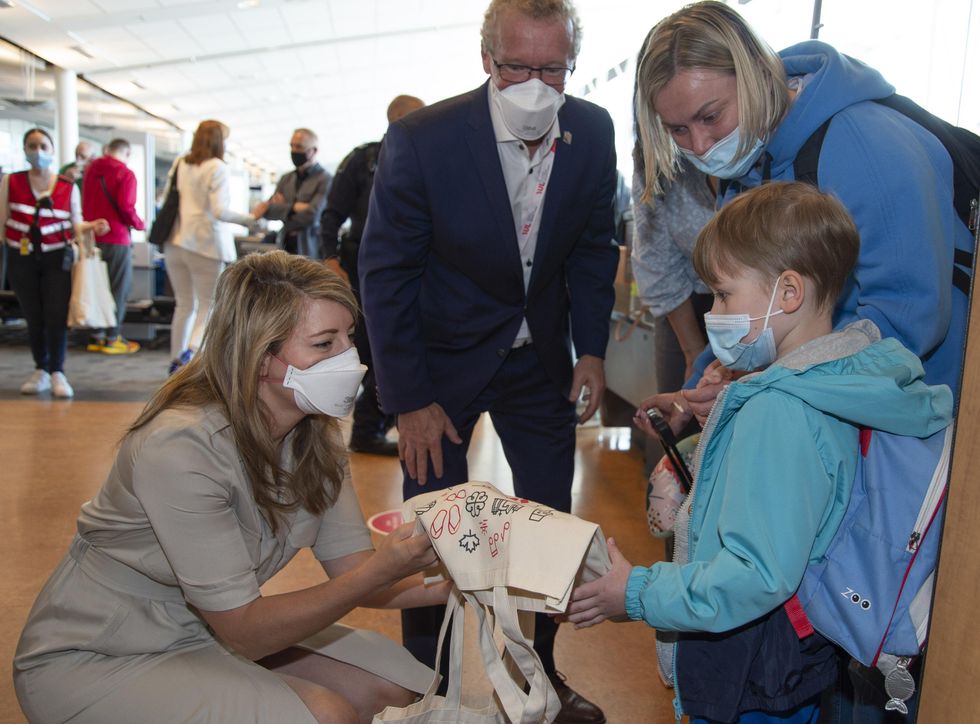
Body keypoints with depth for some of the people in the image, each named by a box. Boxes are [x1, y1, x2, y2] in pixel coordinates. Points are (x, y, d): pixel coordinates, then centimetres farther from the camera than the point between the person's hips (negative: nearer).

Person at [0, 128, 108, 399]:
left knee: (56, 315, -8)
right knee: (33, 317, 8)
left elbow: (75, 225, 5)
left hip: (56, 257, -1)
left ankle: (57, 373, 1)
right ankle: (40, 370, 21)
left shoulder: (68, 187, 3)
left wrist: (91, 226, -15)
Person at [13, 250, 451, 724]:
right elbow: (244, 629, -26)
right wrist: (380, 572, -35)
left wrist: (452, 582, -24)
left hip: (207, 631, 7)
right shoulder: (179, 446, -30)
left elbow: (350, 567, -7)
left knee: (394, 686, -6)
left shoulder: (315, 432, -6)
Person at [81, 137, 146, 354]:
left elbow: (85, 203, 13)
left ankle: (96, 336, 17)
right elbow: (126, 207, -18)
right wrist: (139, 224, -2)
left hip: (93, 236, 6)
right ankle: (112, 338, 3)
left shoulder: (91, 169, 10)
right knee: (119, 288, 2)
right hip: (116, 238, -6)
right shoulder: (125, 174, -10)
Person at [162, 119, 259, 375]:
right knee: (209, 306, 4)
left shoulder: (179, 164, 7)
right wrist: (248, 219, -5)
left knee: (184, 305, 16)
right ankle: (191, 352, -17)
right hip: (205, 243, -6)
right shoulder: (217, 167, -9)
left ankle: (176, 362, 21)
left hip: (175, 242, 6)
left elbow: (164, 200, 12)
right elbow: (219, 211, -16)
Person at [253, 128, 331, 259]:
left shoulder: (325, 179, -5)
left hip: (310, 252, -5)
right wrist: (293, 207, -13)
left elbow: (311, 215, -15)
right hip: (286, 248, 5)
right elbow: (266, 209, 5)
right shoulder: (286, 179, 15)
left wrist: (282, 209, -3)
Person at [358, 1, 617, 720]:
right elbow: (386, 274, -15)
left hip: (540, 356, 4)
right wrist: (410, 400, -14)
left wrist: (591, 350, -1)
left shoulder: (593, 133, -10)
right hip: (444, 358, -3)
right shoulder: (421, 139, -22)